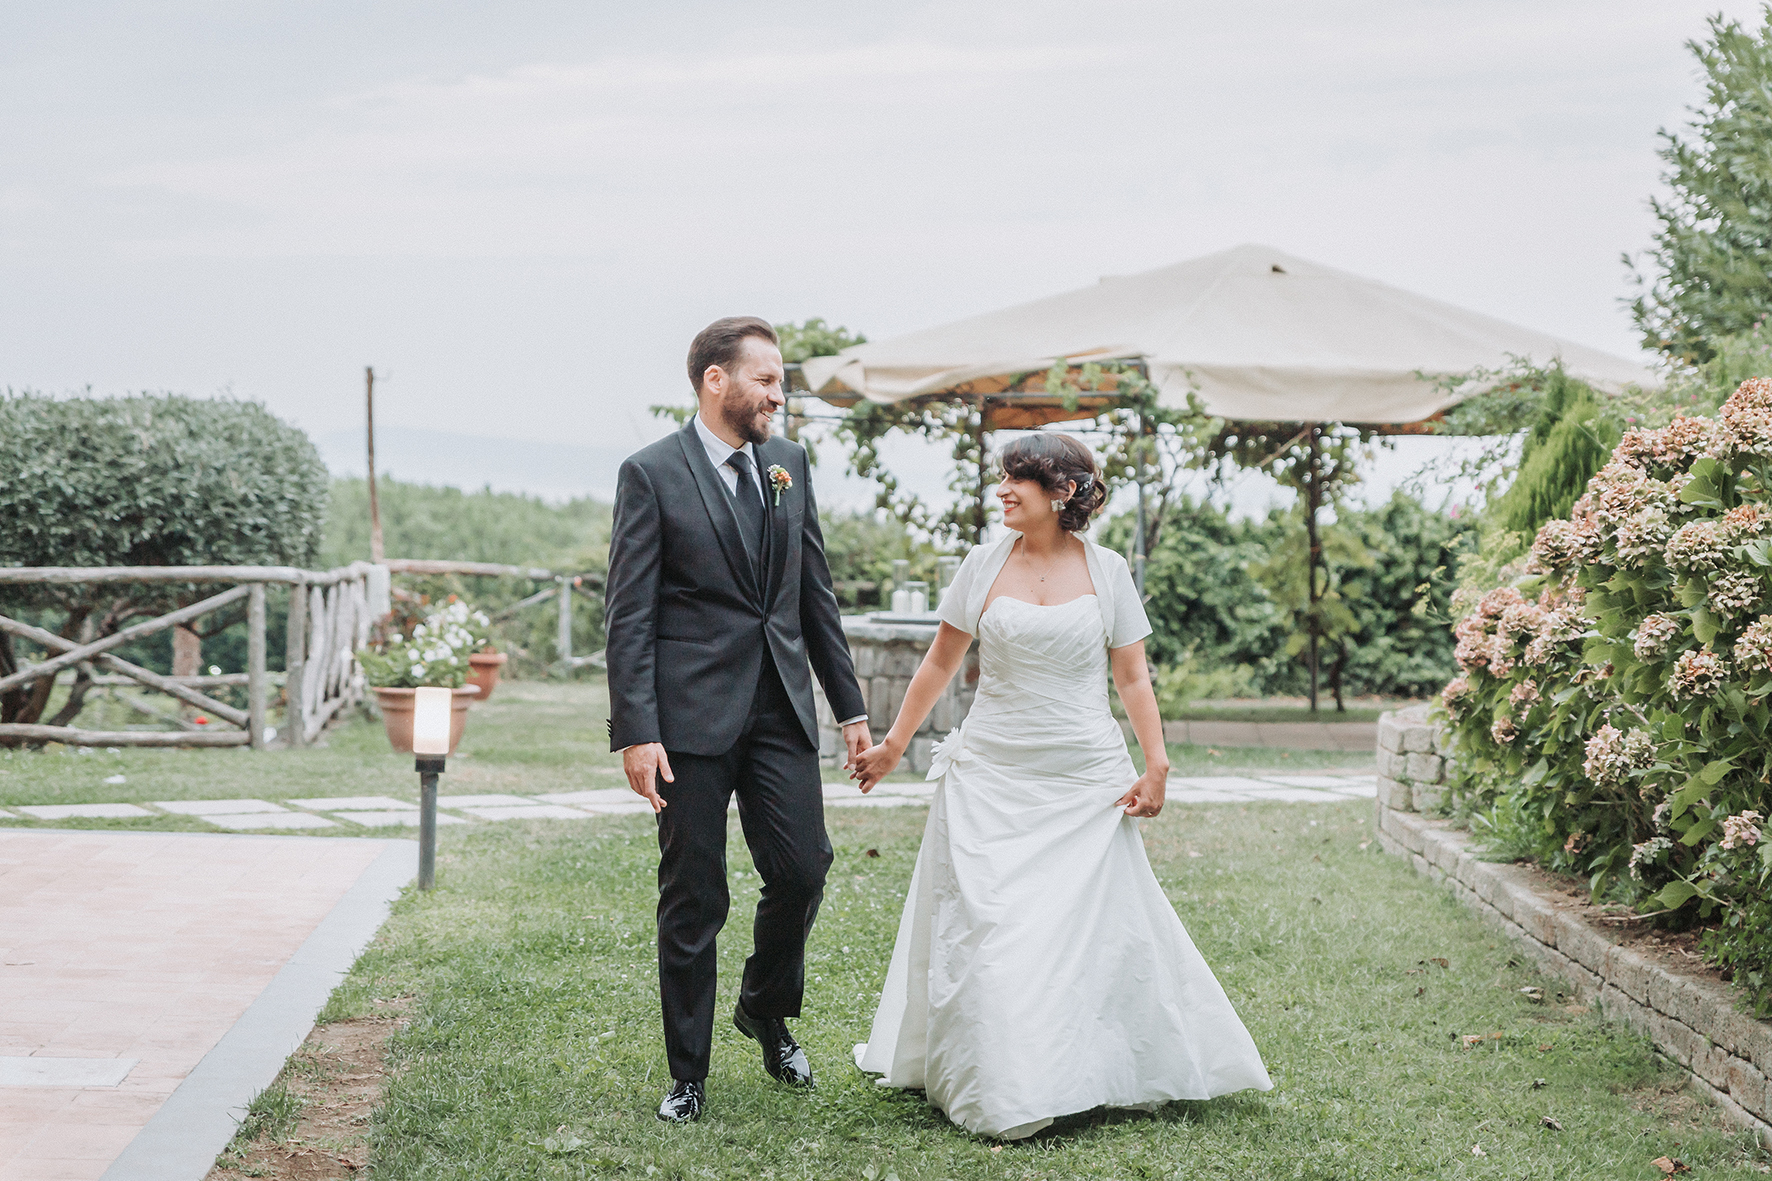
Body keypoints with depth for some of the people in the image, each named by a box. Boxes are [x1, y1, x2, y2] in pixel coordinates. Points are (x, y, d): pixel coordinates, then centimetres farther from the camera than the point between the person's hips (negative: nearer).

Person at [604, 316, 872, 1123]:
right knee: (692, 899, 3)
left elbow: (816, 593, 15)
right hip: (693, 715, -4)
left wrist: (850, 706, 13)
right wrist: (635, 732, -15)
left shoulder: (789, 465, 11)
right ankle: (688, 1073, 16)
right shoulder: (651, 473, -5)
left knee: (802, 869, -1)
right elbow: (629, 615, -8)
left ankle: (767, 1011, 28)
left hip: (781, 708, 4)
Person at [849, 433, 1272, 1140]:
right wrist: (892, 747, 9)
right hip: (992, 779, 1)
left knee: (1096, 933, 2)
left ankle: (1091, 1076, 18)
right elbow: (940, 663, 9)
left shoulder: (1106, 570, 1)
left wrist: (1156, 767, -6)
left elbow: (1132, 677, 4)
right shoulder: (985, 564, 2)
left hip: (1086, 783, 0)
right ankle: (1000, 1094, 11)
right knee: (986, 934, 0)